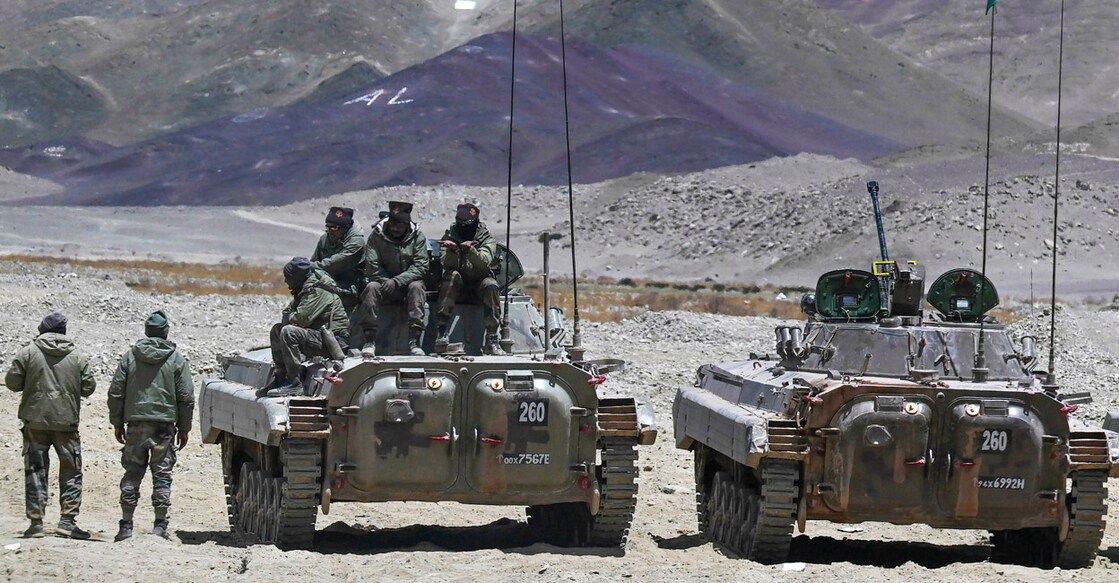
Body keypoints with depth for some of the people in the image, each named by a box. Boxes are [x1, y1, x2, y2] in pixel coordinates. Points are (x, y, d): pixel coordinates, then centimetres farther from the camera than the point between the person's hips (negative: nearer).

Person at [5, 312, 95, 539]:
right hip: (67, 422, 0)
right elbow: (88, 387, 2)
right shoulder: (77, 357, 1)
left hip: (35, 421, 0)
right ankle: (68, 521, 1)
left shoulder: (28, 353, -3)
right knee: (71, 471, 8)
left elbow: (12, 382, -2)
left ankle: (36, 522, 2)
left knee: (35, 471, 6)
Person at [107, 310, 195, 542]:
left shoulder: (130, 356, 3)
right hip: (164, 425, -1)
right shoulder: (176, 359, 0)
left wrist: (117, 423, 13)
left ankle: (126, 526, 5)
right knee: (162, 474, 3)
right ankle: (160, 525, 1)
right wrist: (184, 427, 9)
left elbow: (115, 392, 4)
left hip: (136, 424, 1)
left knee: (132, 473, 7)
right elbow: (186, 397, 0)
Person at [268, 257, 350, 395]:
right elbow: (287, 313, 18)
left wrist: (289, 317, -4)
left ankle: (294, 383, -25)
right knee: (277, 330, 11)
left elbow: (302, 318, -24)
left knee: (288, 332, -28)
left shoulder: (317, 291, -17)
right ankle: (281, 378, 8)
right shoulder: (306, 288, 15)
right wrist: (289, 318, -4)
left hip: (333, 340, -11)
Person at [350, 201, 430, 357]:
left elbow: (421, 266, -12)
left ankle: (414, 341, -37)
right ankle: (369, 341, -32)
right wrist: (387, 282, -22)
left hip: (408, 282, 0)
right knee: (371, 287, -31)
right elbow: (372, 267, -8)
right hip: (384, 281, 0)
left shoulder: (418, 236, -4)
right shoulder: (377, 235, -4)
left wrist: (396, 281, -24)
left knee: (416, 287, -33)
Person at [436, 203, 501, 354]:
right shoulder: (449, 237, -4)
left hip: (480, 280, 0)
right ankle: (441, 331, -39)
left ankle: (491, 340, -31)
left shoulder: (487, 239, -7)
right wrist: (451, 250, -40)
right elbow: (448, 265, -19)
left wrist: (469, 250, -46)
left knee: (491, 286, -32)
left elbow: (484, 262, -27)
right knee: (451, 275, -32)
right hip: (458, 284, 0)